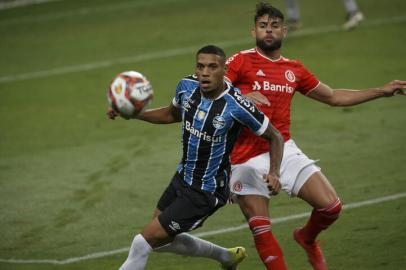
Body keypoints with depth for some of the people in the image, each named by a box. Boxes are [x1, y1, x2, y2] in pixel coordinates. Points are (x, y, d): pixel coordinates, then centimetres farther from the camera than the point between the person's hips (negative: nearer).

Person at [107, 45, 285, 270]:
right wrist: (131, 113, 2)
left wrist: (274, 173, -28)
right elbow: (172, 114, 14)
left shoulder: (236, 106, -26)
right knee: (162, 241, 23)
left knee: (143, 243, -9)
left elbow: (275, 137, -12)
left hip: (205, 192, -7)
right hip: (182, 177, 7)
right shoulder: (187, 87, -9)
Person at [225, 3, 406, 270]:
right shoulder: (242, 61, -3)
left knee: (331, 206, -7)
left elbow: (334, 96, 23)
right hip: (247, 160, -4)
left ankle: (307, 238, 26)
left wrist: (382, 91, 21)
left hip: (284, 151, 4)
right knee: (261, 231, -5)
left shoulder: (294, 69, 11)